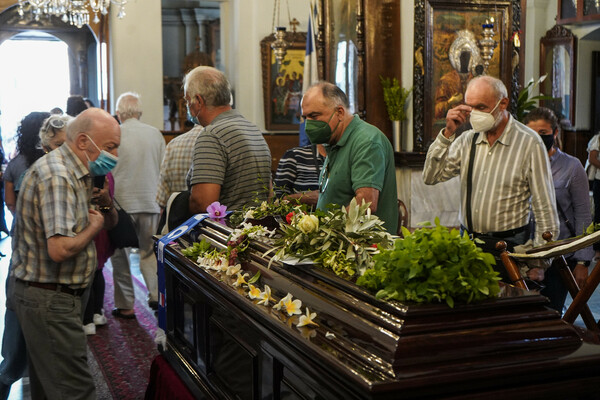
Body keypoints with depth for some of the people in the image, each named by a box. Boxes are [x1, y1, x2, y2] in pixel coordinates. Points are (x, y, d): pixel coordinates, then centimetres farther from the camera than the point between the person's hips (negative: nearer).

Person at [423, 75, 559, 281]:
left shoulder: (529, 143, -6)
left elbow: (545, 210, -5)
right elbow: (431, 177, 2)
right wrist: (447, 133, -6)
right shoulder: (467, 140, 9)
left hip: (508, 247, -4)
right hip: (467, 242, 4)